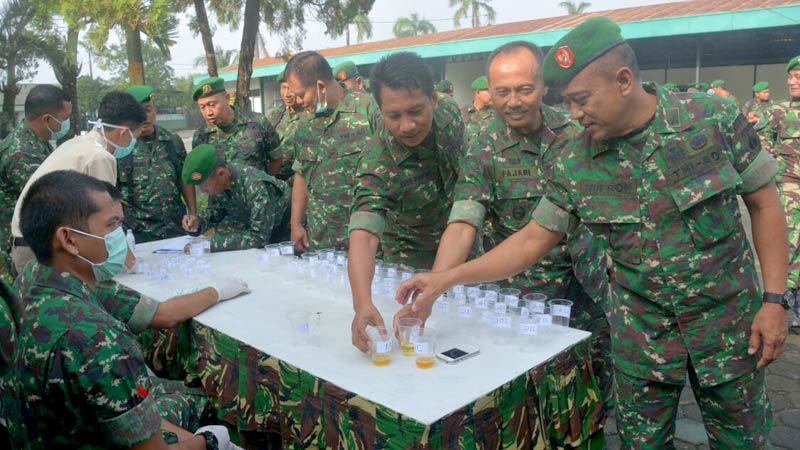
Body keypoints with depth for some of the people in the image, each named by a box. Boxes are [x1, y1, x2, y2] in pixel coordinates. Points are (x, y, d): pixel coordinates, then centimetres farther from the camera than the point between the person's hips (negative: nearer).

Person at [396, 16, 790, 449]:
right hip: (641, 331, 1)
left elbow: (765, 204, -4)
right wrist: (448, 277, -11)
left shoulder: (714, 118, -13)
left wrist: (775, 298, -8)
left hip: (728, 319, 0)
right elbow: (534, 239, -5)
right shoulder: (575, 162, -10)